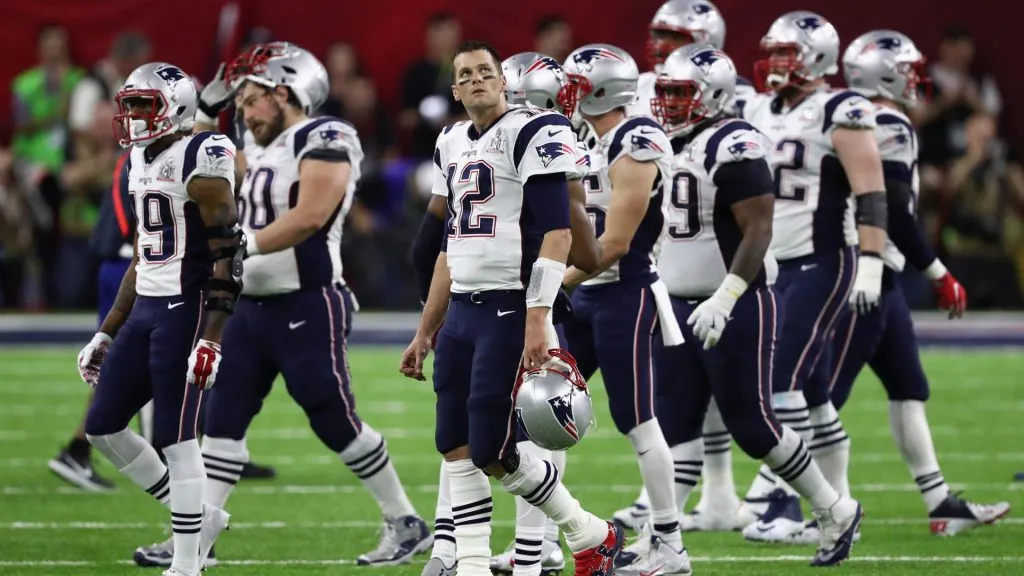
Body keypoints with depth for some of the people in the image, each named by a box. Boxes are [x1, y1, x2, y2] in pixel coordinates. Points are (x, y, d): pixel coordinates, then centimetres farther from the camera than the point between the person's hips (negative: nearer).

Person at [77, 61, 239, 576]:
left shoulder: (200, 159, -14)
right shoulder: (139, 164, 14)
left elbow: (228, 257, -17)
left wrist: (211, 340, -22)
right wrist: (106, 334, 22)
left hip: (185, 311, -9)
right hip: (145, 311, 9)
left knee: (176, 440, -6)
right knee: (103, 428, 10)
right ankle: (198, 516, 22)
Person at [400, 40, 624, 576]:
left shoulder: (533, 133, -8)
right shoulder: (452, 145, 17)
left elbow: (556, 232, -15)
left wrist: (537, 320, -23)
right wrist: (425, 334, 24)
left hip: (509, 310, -8)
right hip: (462, 311, 8)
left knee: (493, 454, -7)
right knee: (456, 449, 3)